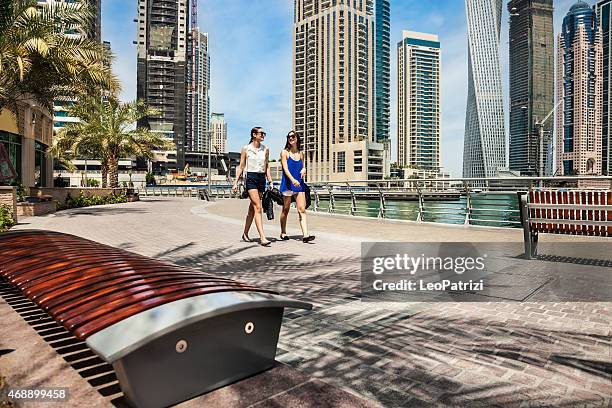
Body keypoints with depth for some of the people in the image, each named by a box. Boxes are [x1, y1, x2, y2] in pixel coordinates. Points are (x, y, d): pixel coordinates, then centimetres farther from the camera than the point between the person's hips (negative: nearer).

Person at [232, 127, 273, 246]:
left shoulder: (265, 149, 10)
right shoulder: (246, 149, 1)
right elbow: (241, 167, 4)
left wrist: (270, 181, 7)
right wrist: (236, 182, 0)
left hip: (261, 178, 4)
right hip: (250, 178, -4)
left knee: (252, 208, 12)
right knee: (258, 207, -14)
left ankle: (245, 233, 26)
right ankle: (262, 238, -17)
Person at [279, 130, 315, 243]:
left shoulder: (301, 153, 12)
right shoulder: (284, 152, -1)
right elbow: (285, 168, -12)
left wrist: (304, 170, -2)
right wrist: (293, 180, -28)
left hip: (299, 184, 3)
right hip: (287, 184, -3)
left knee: (302, 210, -6)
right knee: (286, 210, 7)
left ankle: (305, 235, -11)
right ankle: (283, 233, 24)